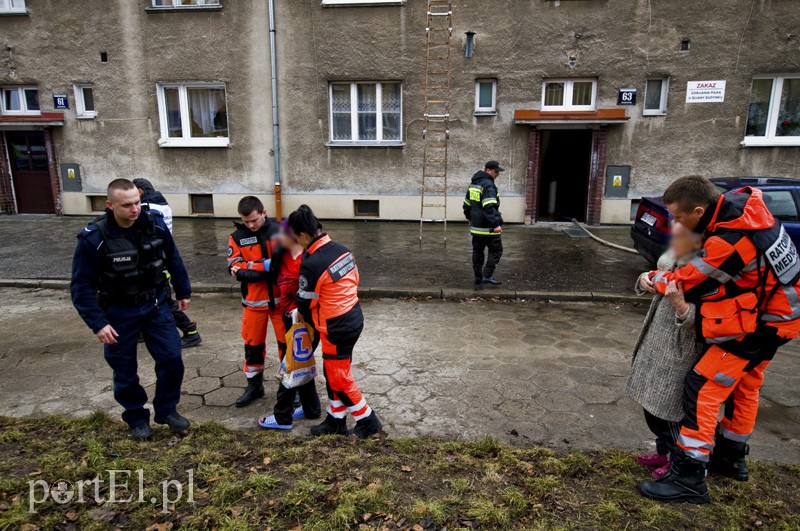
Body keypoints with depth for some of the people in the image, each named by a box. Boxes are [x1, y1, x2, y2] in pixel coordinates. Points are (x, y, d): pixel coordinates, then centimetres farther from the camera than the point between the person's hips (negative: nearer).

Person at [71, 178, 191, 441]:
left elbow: (173, 260, 4)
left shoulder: (155, 224, -11)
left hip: (155, 306, 3)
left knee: (171, 357, 4)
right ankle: (137, 418, 32)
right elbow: (82, 285, -15)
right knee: (125, 371, 9)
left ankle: (167, 410, 25)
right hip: (118, 313, -2)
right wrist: (97, 323, -19)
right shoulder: (93, 238, -21)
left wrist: (183, 292, 11)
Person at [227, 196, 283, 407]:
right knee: (253, 343, 13)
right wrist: (265, 267, -23)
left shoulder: (280, 231, -7)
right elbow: (234, 269, -11)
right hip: (254, 300, 2)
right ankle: (254, 385, 31)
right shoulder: (237, 237, -3)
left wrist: (250, 267, -17)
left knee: (286, 342, 8)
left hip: (280, 298, -1)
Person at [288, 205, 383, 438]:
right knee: (334, 373, 21)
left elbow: (305, 302, -11)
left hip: (337, 329, -8)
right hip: (354, 318, 8)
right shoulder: (343, 250, -1)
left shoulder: (311, 265, -24)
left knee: (339, 378, 11)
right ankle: (335, 421, 35)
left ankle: (368, 421, 25)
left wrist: (304, 316, 12)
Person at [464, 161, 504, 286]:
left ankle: (478, 277, 18)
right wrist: (496, 224, -28)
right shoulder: (488, 185, -16)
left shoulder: (473, 184, 14)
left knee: (477, 251, 14)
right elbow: (489, 207, -27)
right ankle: (487, 275, -3)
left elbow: (467, 204, 24)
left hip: (475, 226, 9)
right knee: (496, 251, 2)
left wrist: (469, 217, 38)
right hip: (488, 227, -9)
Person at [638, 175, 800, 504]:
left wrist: (653, 280, 1)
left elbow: (688, 284, -18)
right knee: (743, 387, 22)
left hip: (758, 322, -9)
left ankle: (688, 479, -1)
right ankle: (732, 458, 40)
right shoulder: (742, 203, -6)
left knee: (702, 388, -8)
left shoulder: (728, 242, -32)